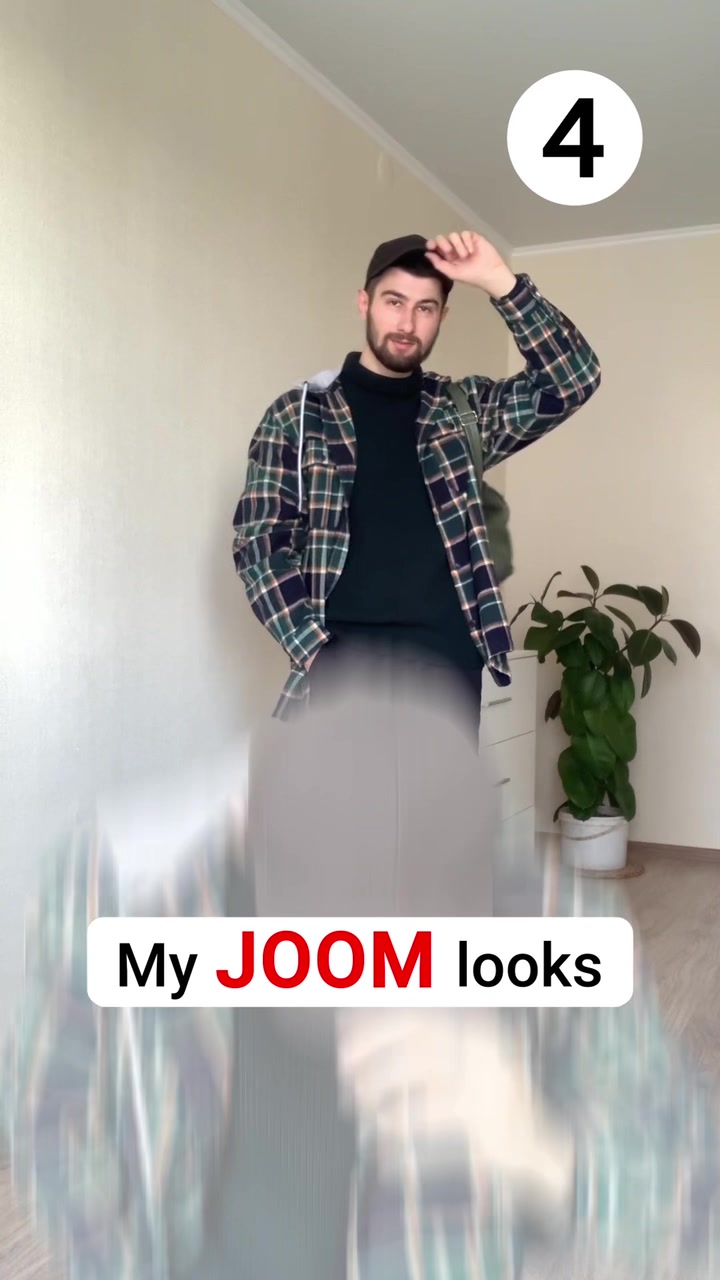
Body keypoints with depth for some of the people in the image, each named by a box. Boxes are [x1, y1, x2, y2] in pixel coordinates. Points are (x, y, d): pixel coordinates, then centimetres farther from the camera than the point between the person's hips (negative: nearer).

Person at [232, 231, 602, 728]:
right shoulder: (299, 414, 4)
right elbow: (261, 545, 0)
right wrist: (317, 653, -10)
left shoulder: (462, 410, 11)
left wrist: (501, 283, -10)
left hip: (447, 665, 3)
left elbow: (574, 380, -1)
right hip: (346, 664, -2)